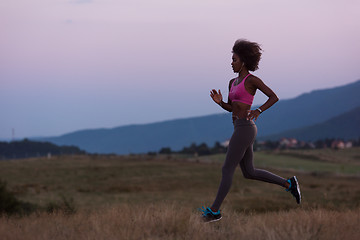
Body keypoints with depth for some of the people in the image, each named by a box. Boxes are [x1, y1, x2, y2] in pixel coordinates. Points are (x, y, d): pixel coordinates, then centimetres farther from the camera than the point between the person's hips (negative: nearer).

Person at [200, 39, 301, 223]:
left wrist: (258, 111, -25)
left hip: (245, 128, -10)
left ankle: (215, 211, -2)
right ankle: (288, 184, 20)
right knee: (249, 173, 13)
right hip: (240, 129, 10)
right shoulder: (233, 82, 17)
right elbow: (230, 108, 23)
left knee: (227, 169, -6)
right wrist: (219, 102, 2)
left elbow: (274, 97, -10)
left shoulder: (252, 80, -8)